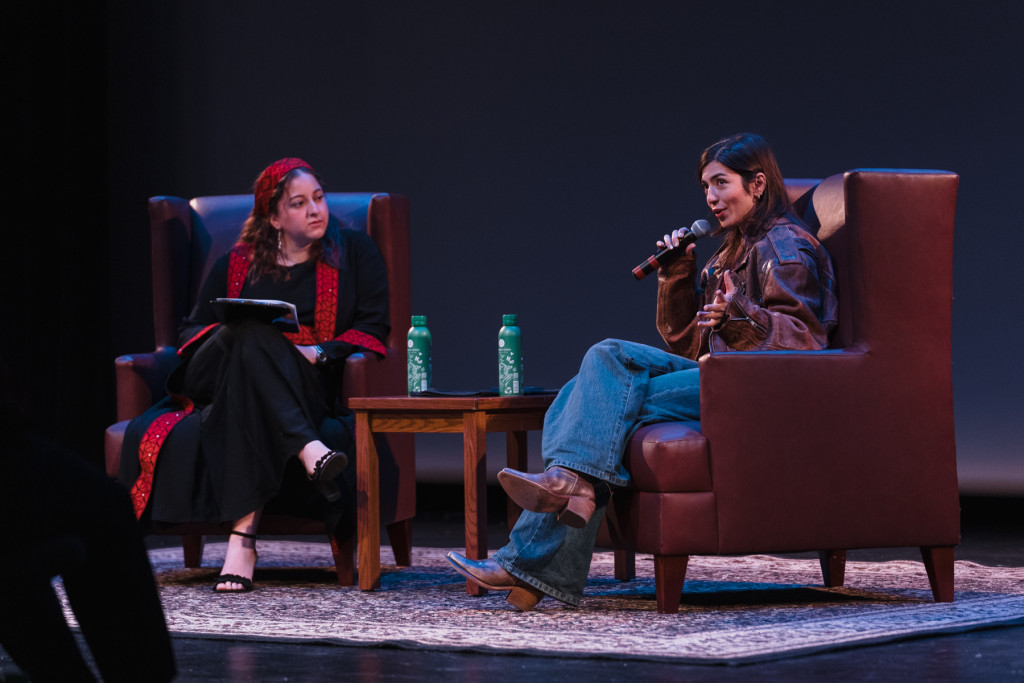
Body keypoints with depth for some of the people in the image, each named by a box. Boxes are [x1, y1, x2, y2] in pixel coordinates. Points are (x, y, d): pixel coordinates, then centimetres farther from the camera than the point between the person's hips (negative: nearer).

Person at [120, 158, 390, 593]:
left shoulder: (353, 251, 17)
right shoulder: (237, 264, 21)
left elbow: (373, 328, 6)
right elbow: (191, 331, 16)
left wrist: (318, 353, -12)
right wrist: (230, 336, -8)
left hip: (311, 388, -1)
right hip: (221, 375, 2)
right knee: (250, 335, -36)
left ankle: (243, 536, -53)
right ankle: (311, 452, -56)